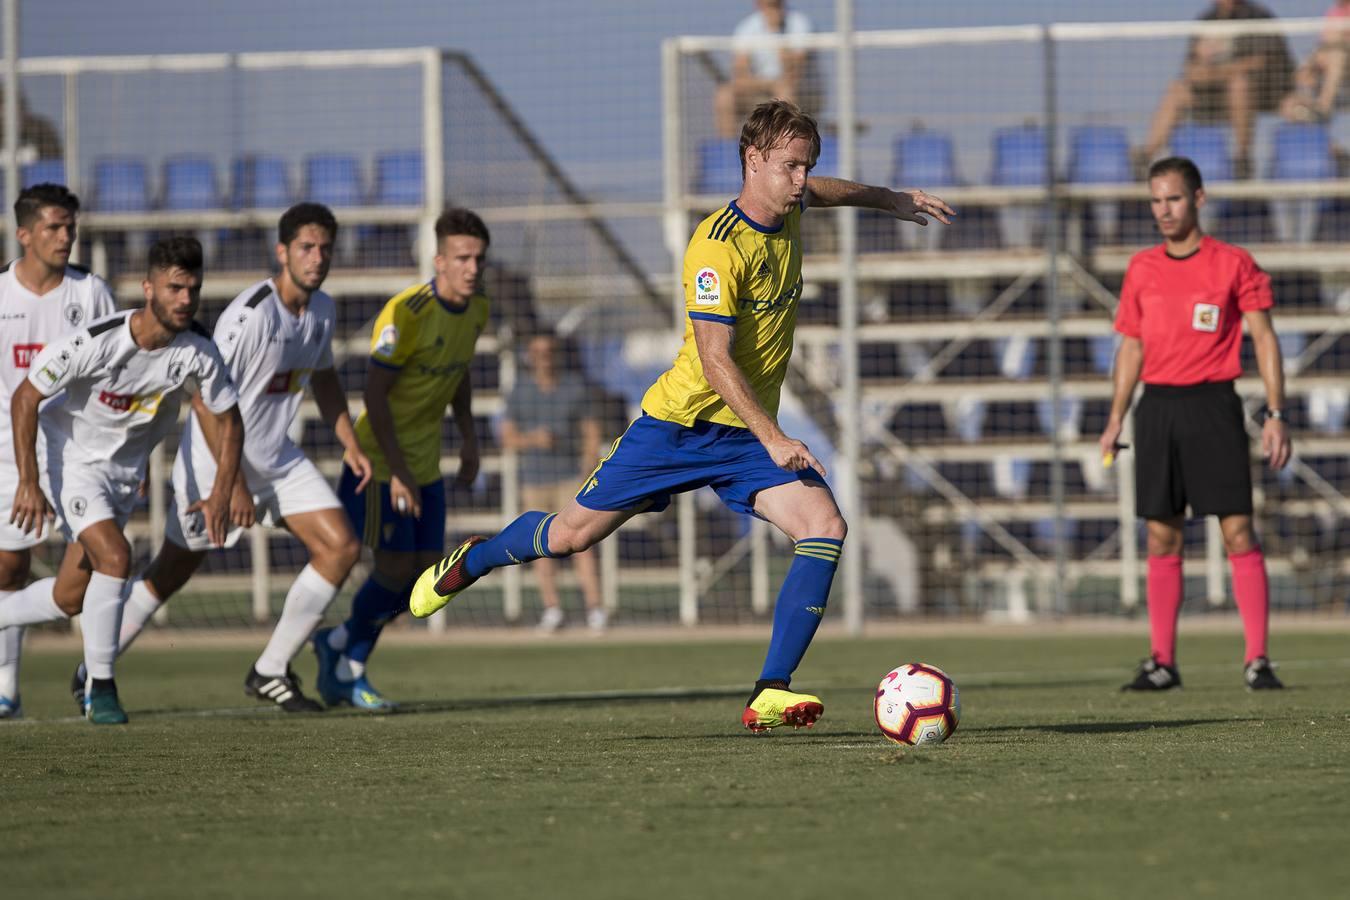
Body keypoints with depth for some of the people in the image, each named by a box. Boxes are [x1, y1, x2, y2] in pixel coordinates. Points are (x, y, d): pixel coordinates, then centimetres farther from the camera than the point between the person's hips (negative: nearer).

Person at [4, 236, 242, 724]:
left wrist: (221, 495, -12)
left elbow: (227, 420, -1)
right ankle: (101, 689, -14)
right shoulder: (94, 342, -28)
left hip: (126, 468, 5)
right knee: (114, 557, -25)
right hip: (74, 459, -5)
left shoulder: (198, 351, -16)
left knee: (69, 600, 6)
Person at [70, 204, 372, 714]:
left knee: (341, 548, -6)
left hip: (277, 459, 7)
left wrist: (351, 446, 12)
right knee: (171, 573, 4)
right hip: (213, 461, -7)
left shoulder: (322, 310, 1)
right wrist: (234, 484, -23)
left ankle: (270, 673, 3)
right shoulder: (251, 314, -25)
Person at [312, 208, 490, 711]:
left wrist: (468, 437, 12)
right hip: (382, 458, -7)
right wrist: (398, 470, -24)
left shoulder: (477, 311, 1)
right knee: (396, 568, -7)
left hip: (426, 463, 8)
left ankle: (340, 644, 25)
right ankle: (349, 666, 17)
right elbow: (375, 392, -22)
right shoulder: (406, 313, -23)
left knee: (425, 573, 5)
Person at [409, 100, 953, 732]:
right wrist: (773, 437, -32)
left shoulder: (786, 214, 4)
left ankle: (770, 694, -23)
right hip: (682, 422, -6)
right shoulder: (718, 246, -21)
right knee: (572, 535, 4)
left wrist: (891, 200, 40)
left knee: (826, 528, -19)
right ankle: (471, 562, 37)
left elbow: (816, 192, 32)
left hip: (751, 435, 6)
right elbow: (714, 358, -27)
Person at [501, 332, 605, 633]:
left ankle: (595, 608, -15)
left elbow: (591, 432, 4)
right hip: (534, 480, 2)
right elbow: (508, 438, 6)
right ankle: (551, 608, 9)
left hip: (570, 477, -2)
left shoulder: (575, 387, 2)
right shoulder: (519, 391, 6)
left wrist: (588, 469, -8)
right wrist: (532, 439, -15)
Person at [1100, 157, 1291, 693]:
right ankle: (1162, 662, 8)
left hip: (1213, 405, -4)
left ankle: (1257, 660, -7)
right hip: (1157, 406, 4)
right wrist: (1116, 420, 12)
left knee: (1238, 531, -8)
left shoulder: (1233, 264, 0)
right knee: (1162, 538, 4)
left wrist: (1276, 414, -7)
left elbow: (1264, 338, 0)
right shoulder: (1142, 269, 11)